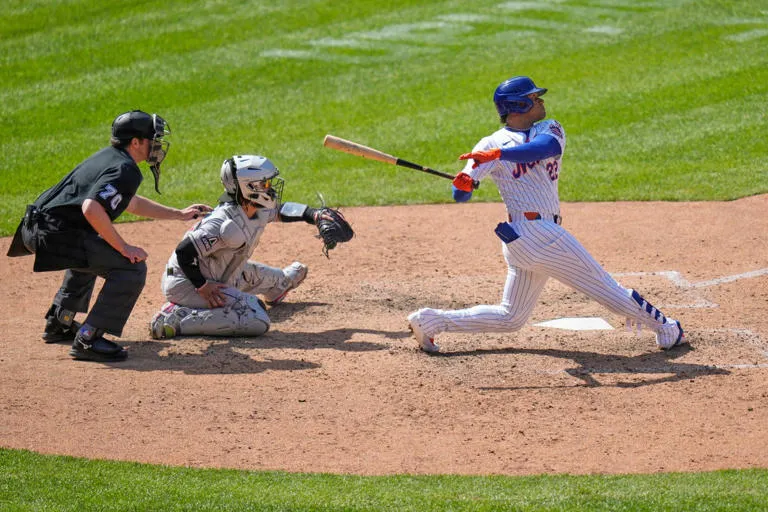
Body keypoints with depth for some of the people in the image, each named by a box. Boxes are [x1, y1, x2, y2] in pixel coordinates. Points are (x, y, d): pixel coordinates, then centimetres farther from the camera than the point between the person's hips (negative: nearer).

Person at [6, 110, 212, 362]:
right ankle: (88, 339, -16)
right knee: (132, 267, -12)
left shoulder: (108, 157, 19)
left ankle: (59, 323, 42)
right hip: (56, 235, -10)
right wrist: (125, 248, -20)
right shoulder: (125, 170, -13)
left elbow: (131, 203, 35)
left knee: (92, 249, 39)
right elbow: (91, 209, -29)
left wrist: (179, 214, 37)